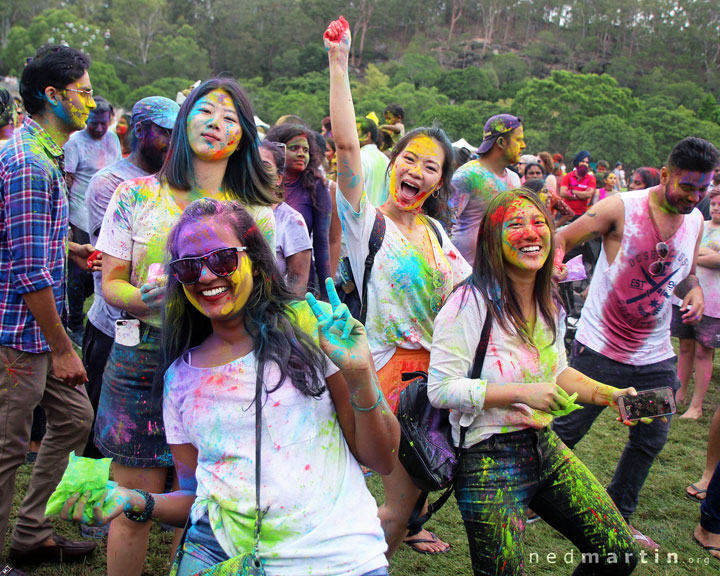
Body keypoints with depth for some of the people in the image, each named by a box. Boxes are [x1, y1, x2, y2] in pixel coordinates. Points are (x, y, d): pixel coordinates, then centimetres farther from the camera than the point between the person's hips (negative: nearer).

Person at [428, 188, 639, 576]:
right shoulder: (472, 302, -18)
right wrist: (523, 393, -23)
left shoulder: (549, 304, 8)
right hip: (488, 460, -7)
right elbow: (441, 389, -20)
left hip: (545, 448, 7)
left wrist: (607, 394, 5)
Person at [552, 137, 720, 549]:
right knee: (566, 430, 3)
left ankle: (618, 517, 31)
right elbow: (563, 239, -9)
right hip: (600, 348, -6)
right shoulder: (621, 209, -13)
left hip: (654, 356, 6)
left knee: (651, 439, 12)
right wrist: (552, 264, -31)